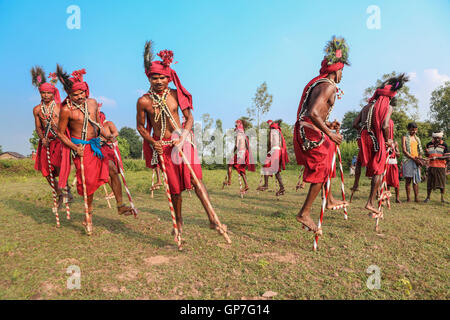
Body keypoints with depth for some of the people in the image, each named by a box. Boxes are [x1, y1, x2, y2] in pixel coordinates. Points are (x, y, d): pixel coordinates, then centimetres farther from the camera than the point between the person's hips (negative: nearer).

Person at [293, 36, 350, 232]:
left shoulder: (317, 83, 18)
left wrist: (328, 124, 24)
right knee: (320, 172, -2)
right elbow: (313, 113, -28)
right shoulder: (329, 86, -14)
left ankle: (329, 200, 38)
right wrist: (329, 133, -22)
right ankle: (304, 214, 4)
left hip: (305, 131, 10)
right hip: (311, 134, -10)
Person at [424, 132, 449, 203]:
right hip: (431, 166, 1)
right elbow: (427, 155, 17)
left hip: (441, 166, -1)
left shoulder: (444, 145, -1)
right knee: (429, 182, 1)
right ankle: (428, 197, 11)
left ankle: (442, 198, 15)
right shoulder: (429, 144, 6)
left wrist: (437, 157, -17)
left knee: (442, 182, 3)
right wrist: (426, 152, -6)